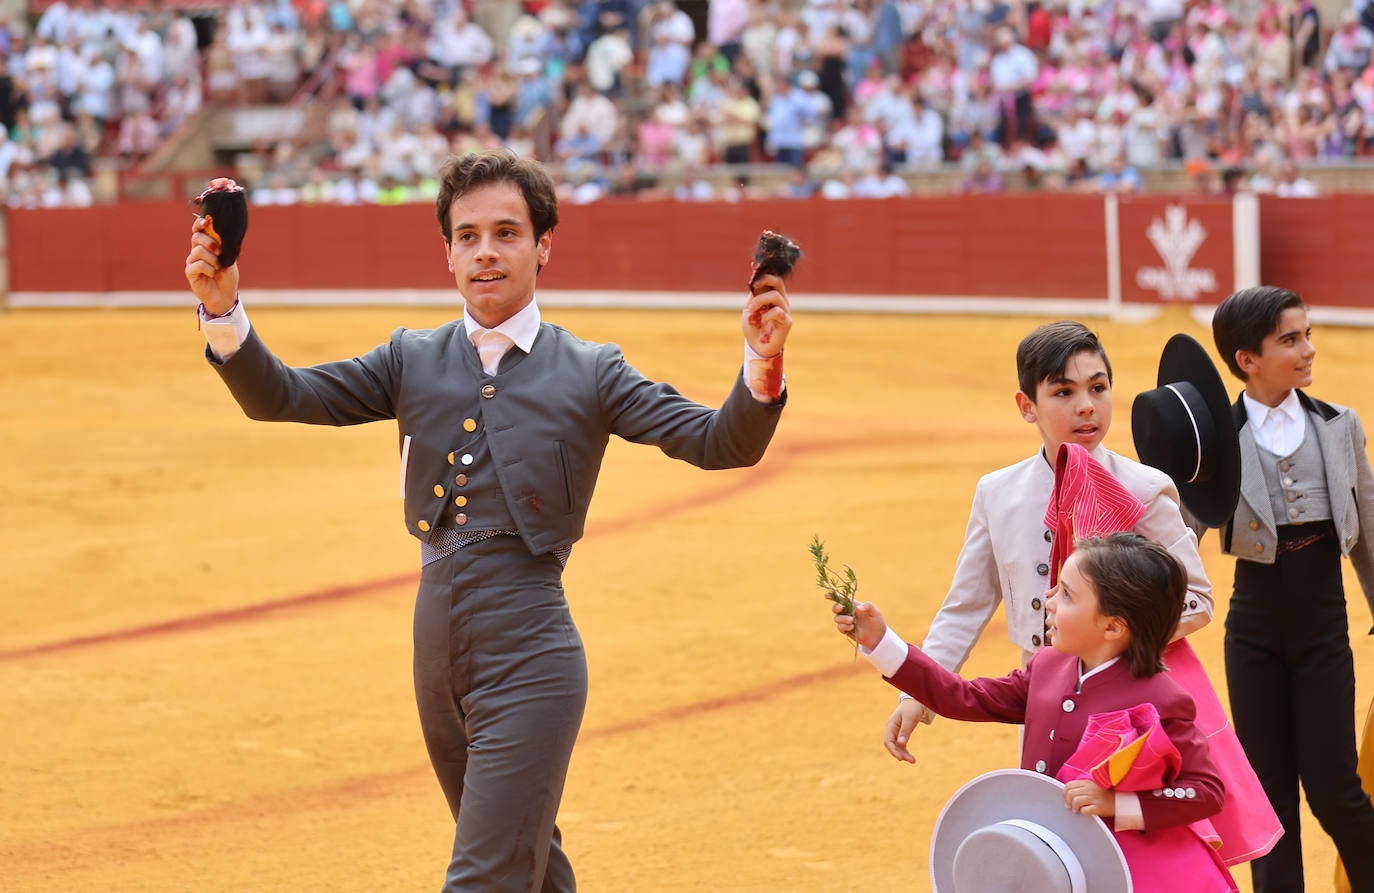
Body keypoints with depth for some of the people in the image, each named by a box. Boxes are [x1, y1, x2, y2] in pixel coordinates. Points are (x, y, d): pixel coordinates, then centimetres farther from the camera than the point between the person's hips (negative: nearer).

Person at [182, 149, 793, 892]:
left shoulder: (589, 373, -2)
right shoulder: (412, 362, 7)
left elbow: (719, 443, -9)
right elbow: (276, 397, 1)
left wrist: (761, 365, -29)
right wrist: (223, 310, -17)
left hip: (529, 661, -5)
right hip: (438, 655, 5)